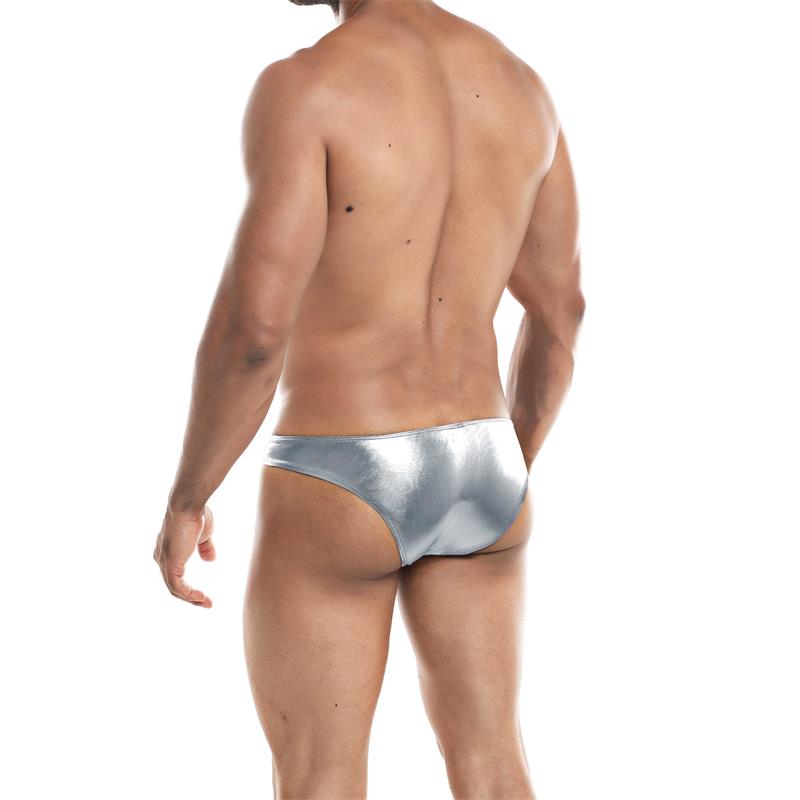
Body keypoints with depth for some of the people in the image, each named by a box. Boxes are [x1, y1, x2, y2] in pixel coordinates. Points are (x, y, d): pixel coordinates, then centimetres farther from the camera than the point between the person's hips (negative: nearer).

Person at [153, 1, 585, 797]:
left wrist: (184, 501, -9)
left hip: (340, 492, -6)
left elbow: (252, 326, -23)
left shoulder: (304, 86, -18)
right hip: (469, 474, 6)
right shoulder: (518, 84, 4)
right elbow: (560, 306, 11)